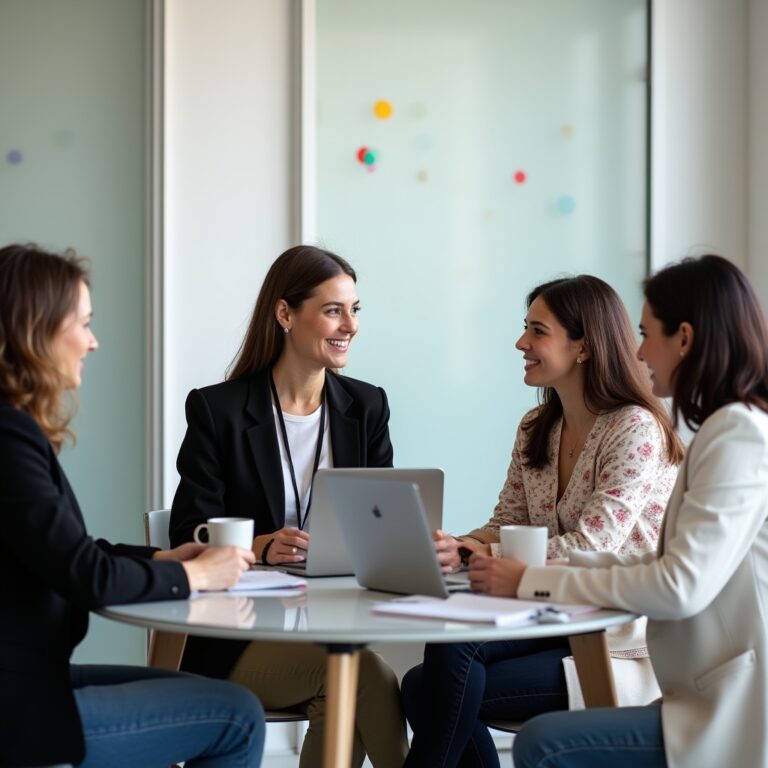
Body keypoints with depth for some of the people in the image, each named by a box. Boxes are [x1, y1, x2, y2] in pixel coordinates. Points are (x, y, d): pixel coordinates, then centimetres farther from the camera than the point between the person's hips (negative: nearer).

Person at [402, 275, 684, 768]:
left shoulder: (637, 430, -12)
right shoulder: (536, 430, 12)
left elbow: (590, 548, -19)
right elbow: (507, 526, 11)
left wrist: (472, 552, -18)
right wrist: (456, 548, -11)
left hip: (621, 643, -7)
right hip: (554, 623, 7)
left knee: (452, 644, -24)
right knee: (421, 687, -17)